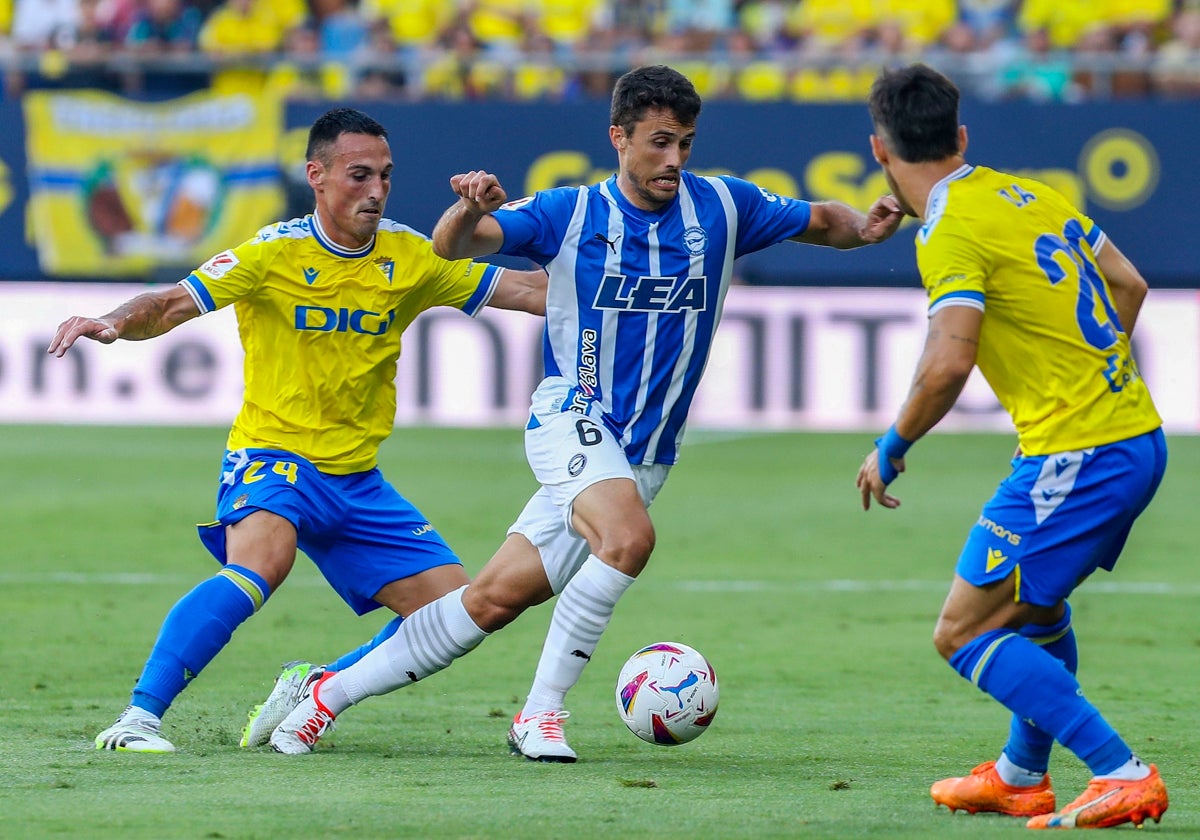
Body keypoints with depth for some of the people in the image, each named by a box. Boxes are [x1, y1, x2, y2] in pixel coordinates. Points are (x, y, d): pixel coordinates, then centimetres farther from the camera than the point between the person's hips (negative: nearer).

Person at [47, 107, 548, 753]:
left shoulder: (410, 258, 3)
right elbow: (174, 304, -16)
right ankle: (138, 719, -35)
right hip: (271, 456, -6)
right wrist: (117, 321, -36)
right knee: (263, 560, -36)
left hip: (357, 479, 6)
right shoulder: (275, 252, -9)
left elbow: (521, 289, 8)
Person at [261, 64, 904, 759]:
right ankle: (541, 713, -20)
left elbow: (819, 221, 12)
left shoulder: (723, 207, 1)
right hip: (571, 417, -4)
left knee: (497, 598, 0)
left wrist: (865, 226, -11)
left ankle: (335, 691, 13)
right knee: (629, 537, -33)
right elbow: (454, 247, -13)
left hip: (644, 457, 4)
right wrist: (469, 215, -37)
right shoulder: (568, 214, -6)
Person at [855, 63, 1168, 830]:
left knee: (964, 635, -4)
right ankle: (1023, 776, 42)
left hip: (1074, 457, -9)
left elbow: (948, 364, -25)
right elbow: (1128, 285, 20)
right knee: (1035, 600, 30)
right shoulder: (1028, 195, 11)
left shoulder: (952, 233, -14)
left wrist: (892, 447, -9)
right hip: (1140, 436, 9)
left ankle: (1124, 775, -12)